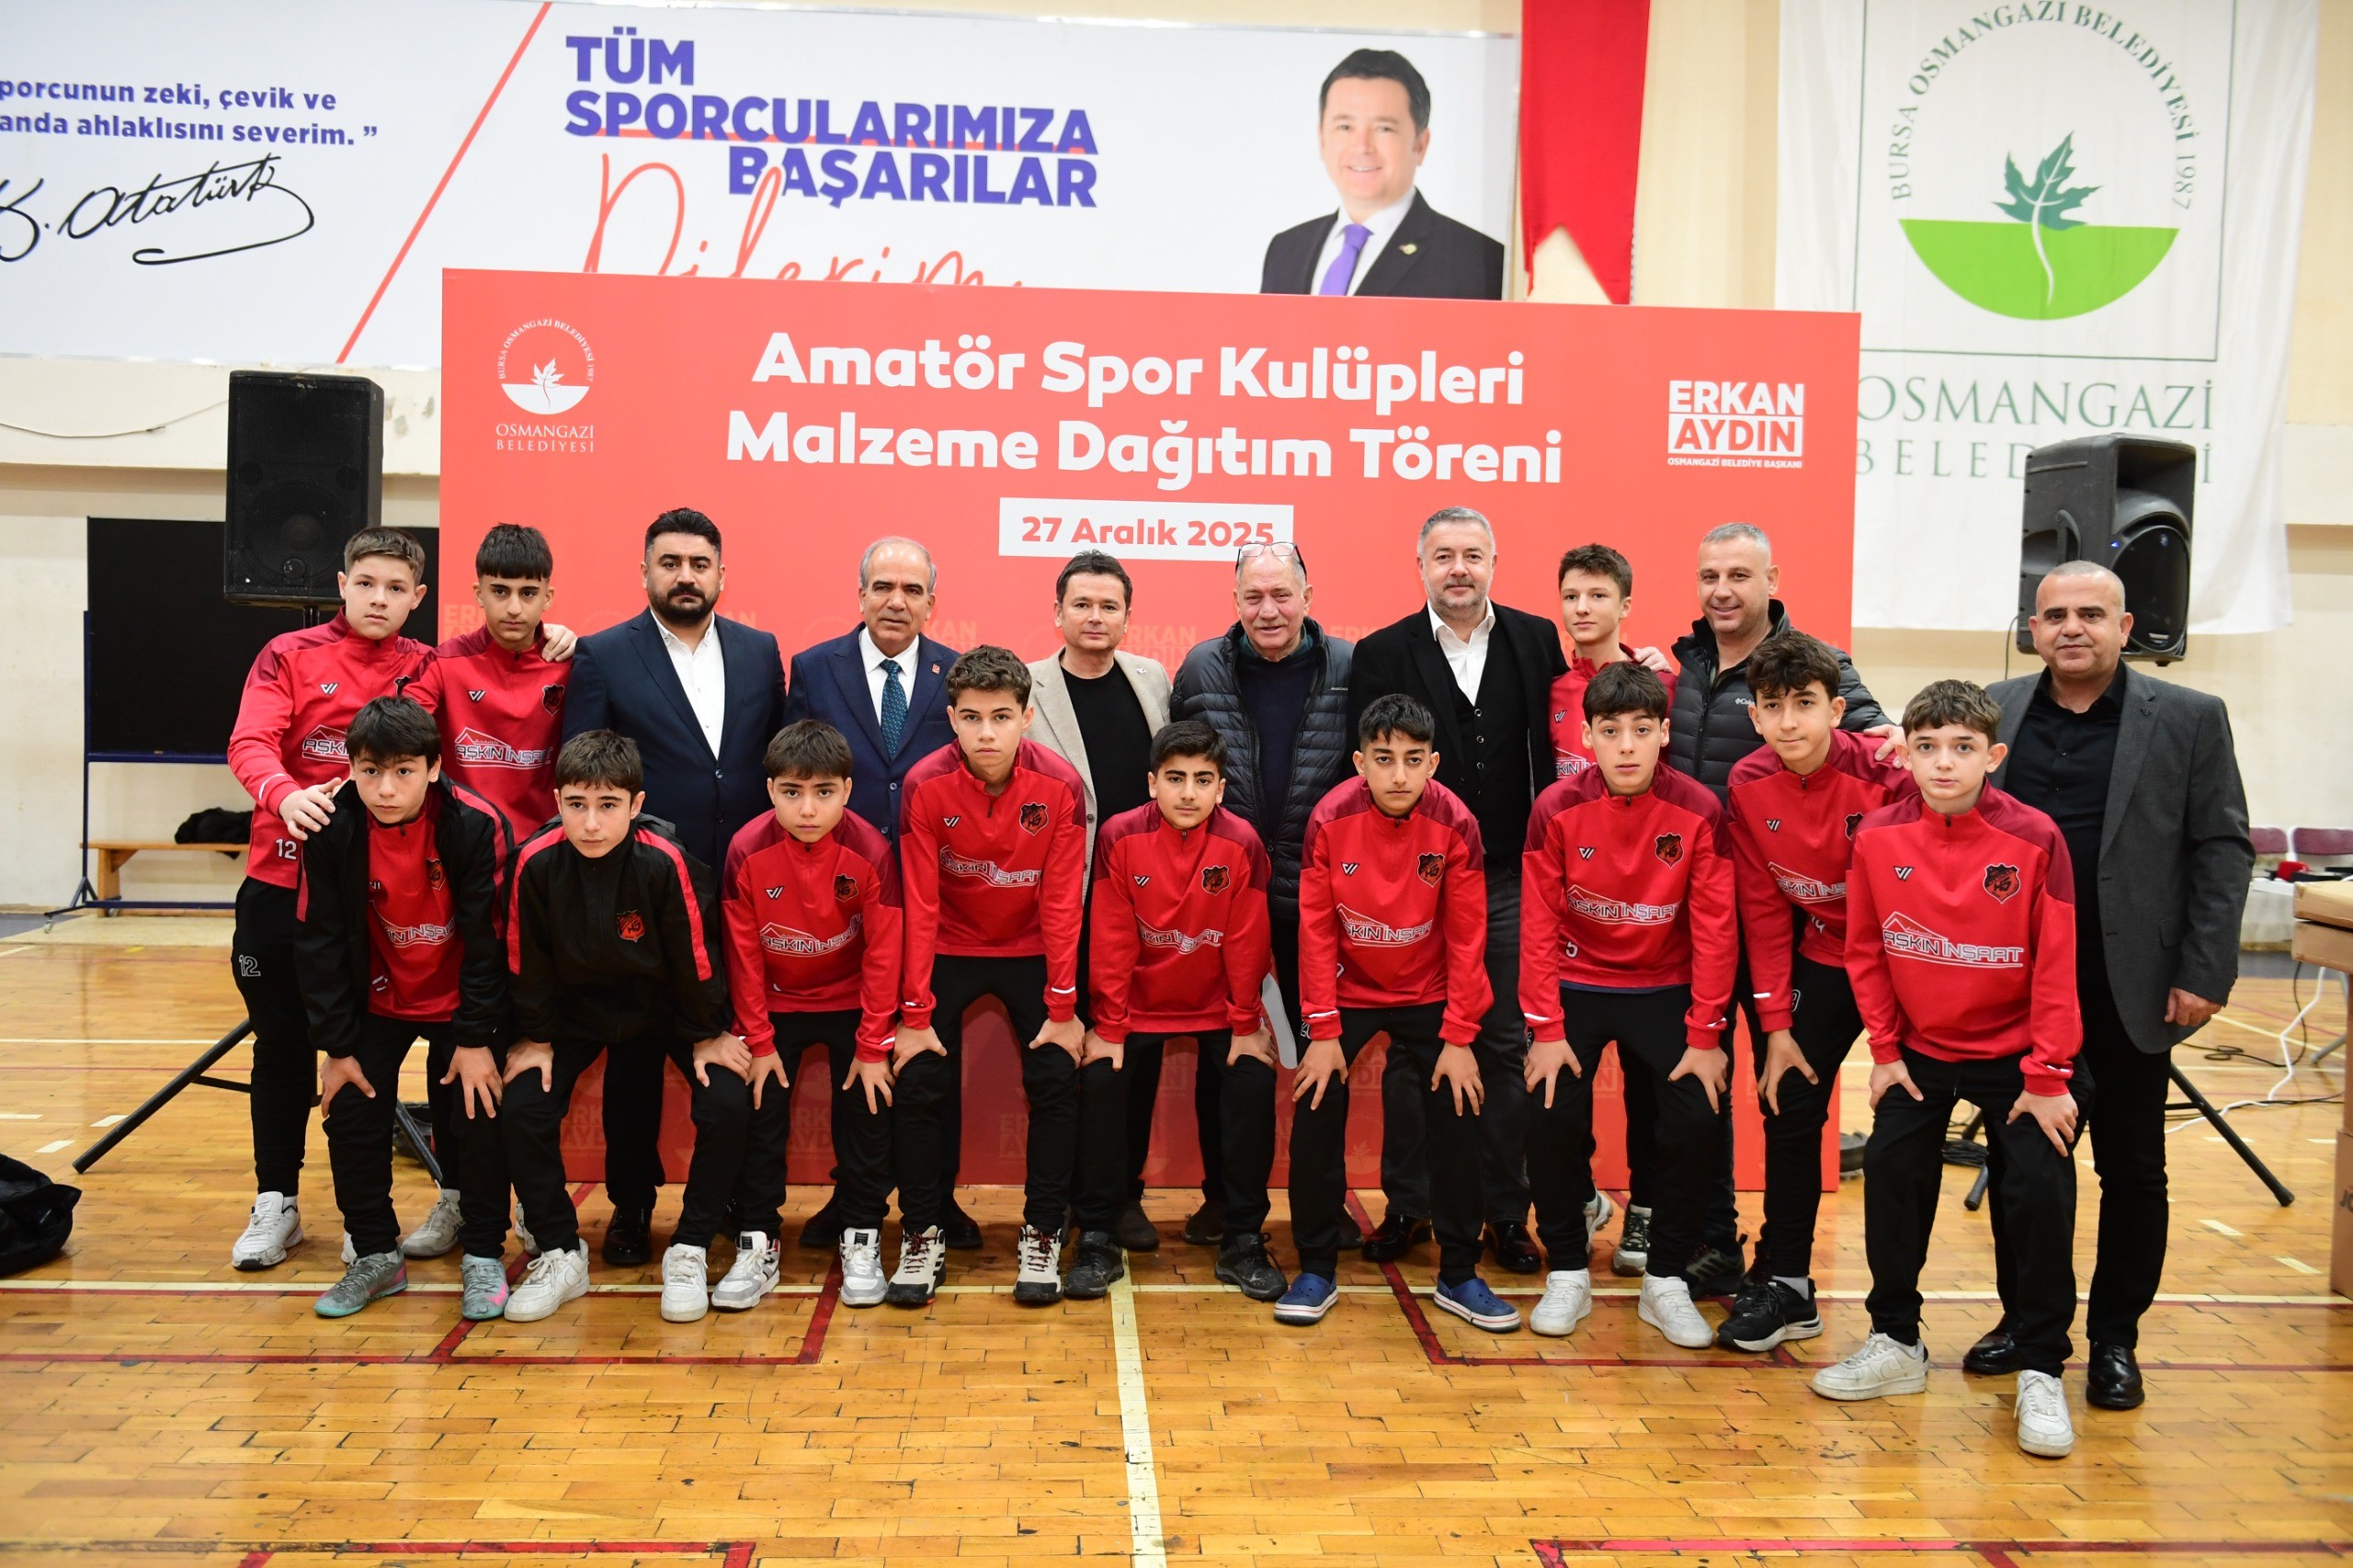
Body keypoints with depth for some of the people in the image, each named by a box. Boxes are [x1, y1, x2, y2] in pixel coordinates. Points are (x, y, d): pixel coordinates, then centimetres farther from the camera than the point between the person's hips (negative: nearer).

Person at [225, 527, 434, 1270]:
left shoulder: (424, 669, 5)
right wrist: (285, 794, -33)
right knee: (282, 1041, 9)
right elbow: (250, 742, -13)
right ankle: (275, 1203, 22)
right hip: (281, 880, 0)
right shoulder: (290, 657, -1)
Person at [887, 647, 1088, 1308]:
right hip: (949, 950, 0)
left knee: (1056, 1082, -9)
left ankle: (1043, 1236, 8)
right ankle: (921, 1236, 10)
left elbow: (1063, 902, -15)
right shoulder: (924, 786, -20)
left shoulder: (1060, 786, -20)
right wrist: (914, 1016, -15)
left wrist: (1063, 1009, -14)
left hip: (1032, 951, 0)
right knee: (923, 1083, -8)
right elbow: (919, 906, -16)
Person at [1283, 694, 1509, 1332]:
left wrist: (1459, 1039, -11)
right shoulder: (1331, 820, -19)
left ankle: (1459, 1275, 15)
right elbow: (1316, 929, -12)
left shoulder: (1455, 825, -19)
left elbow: (1466, 935, -12)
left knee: (1456, 1119, -2)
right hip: (1347, 992, 0)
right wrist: (1323, 1031, -12)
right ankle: (1316, 1271, 10)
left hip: (1428, 996, 0)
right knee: (1316, 1114, -7)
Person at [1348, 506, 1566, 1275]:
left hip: (1508, 882, 1)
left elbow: (1556, 753, 2)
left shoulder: (1536, 641, 4)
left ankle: (1504, 1213, 19)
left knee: (1505, 1049, 8)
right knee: (1409, 1050, 7)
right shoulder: (1383, 653, 0)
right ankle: (1407, 1206, 20)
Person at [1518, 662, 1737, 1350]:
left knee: (1696, 1122, -13)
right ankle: (1567, 1275, 7)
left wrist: (1704, 1037, -11)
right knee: (1552, 1116, -15)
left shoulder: (1698, 813, -13)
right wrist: (1546, 1029, -13)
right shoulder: (1556, 810, -14)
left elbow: (1714, 930, -10)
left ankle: (1665, 1283, 8)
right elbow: (1540, 926, -10)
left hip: (1664, 990, 1)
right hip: (1577, 986, 0)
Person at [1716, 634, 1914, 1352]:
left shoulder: (1886, 776, -24)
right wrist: (1776, 1023, -6)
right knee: (1788, 1107, 3)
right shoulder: (1749, 787, -10)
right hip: (1825, 958, 4)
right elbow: (1762, 910, -3)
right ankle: (1785, 1283, 15)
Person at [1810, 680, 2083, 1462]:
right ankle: (1895, 1342, 23)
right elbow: (1866, 951, 0)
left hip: (2015, 1053, -3)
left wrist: (2048, 1077, -13)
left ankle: (2041, 1372, 9)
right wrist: (1884, 1051, -1)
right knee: (1890, 1177, 4)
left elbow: (2056, 967, -14)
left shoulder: (2033, 839, -18)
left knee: (2041, 1195, -7)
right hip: (1919, 1050, 3)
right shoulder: (1879, 837, -10)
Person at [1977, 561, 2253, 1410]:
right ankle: (2023, 1319, 26)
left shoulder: (2190, 720, -1)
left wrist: (2204, 975, -8)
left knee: (2132, 1171, 9)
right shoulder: (1994, 713, 4)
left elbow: (2222, 851, -2)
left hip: (2131, 993, -1)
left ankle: (2115, 1339, 24)